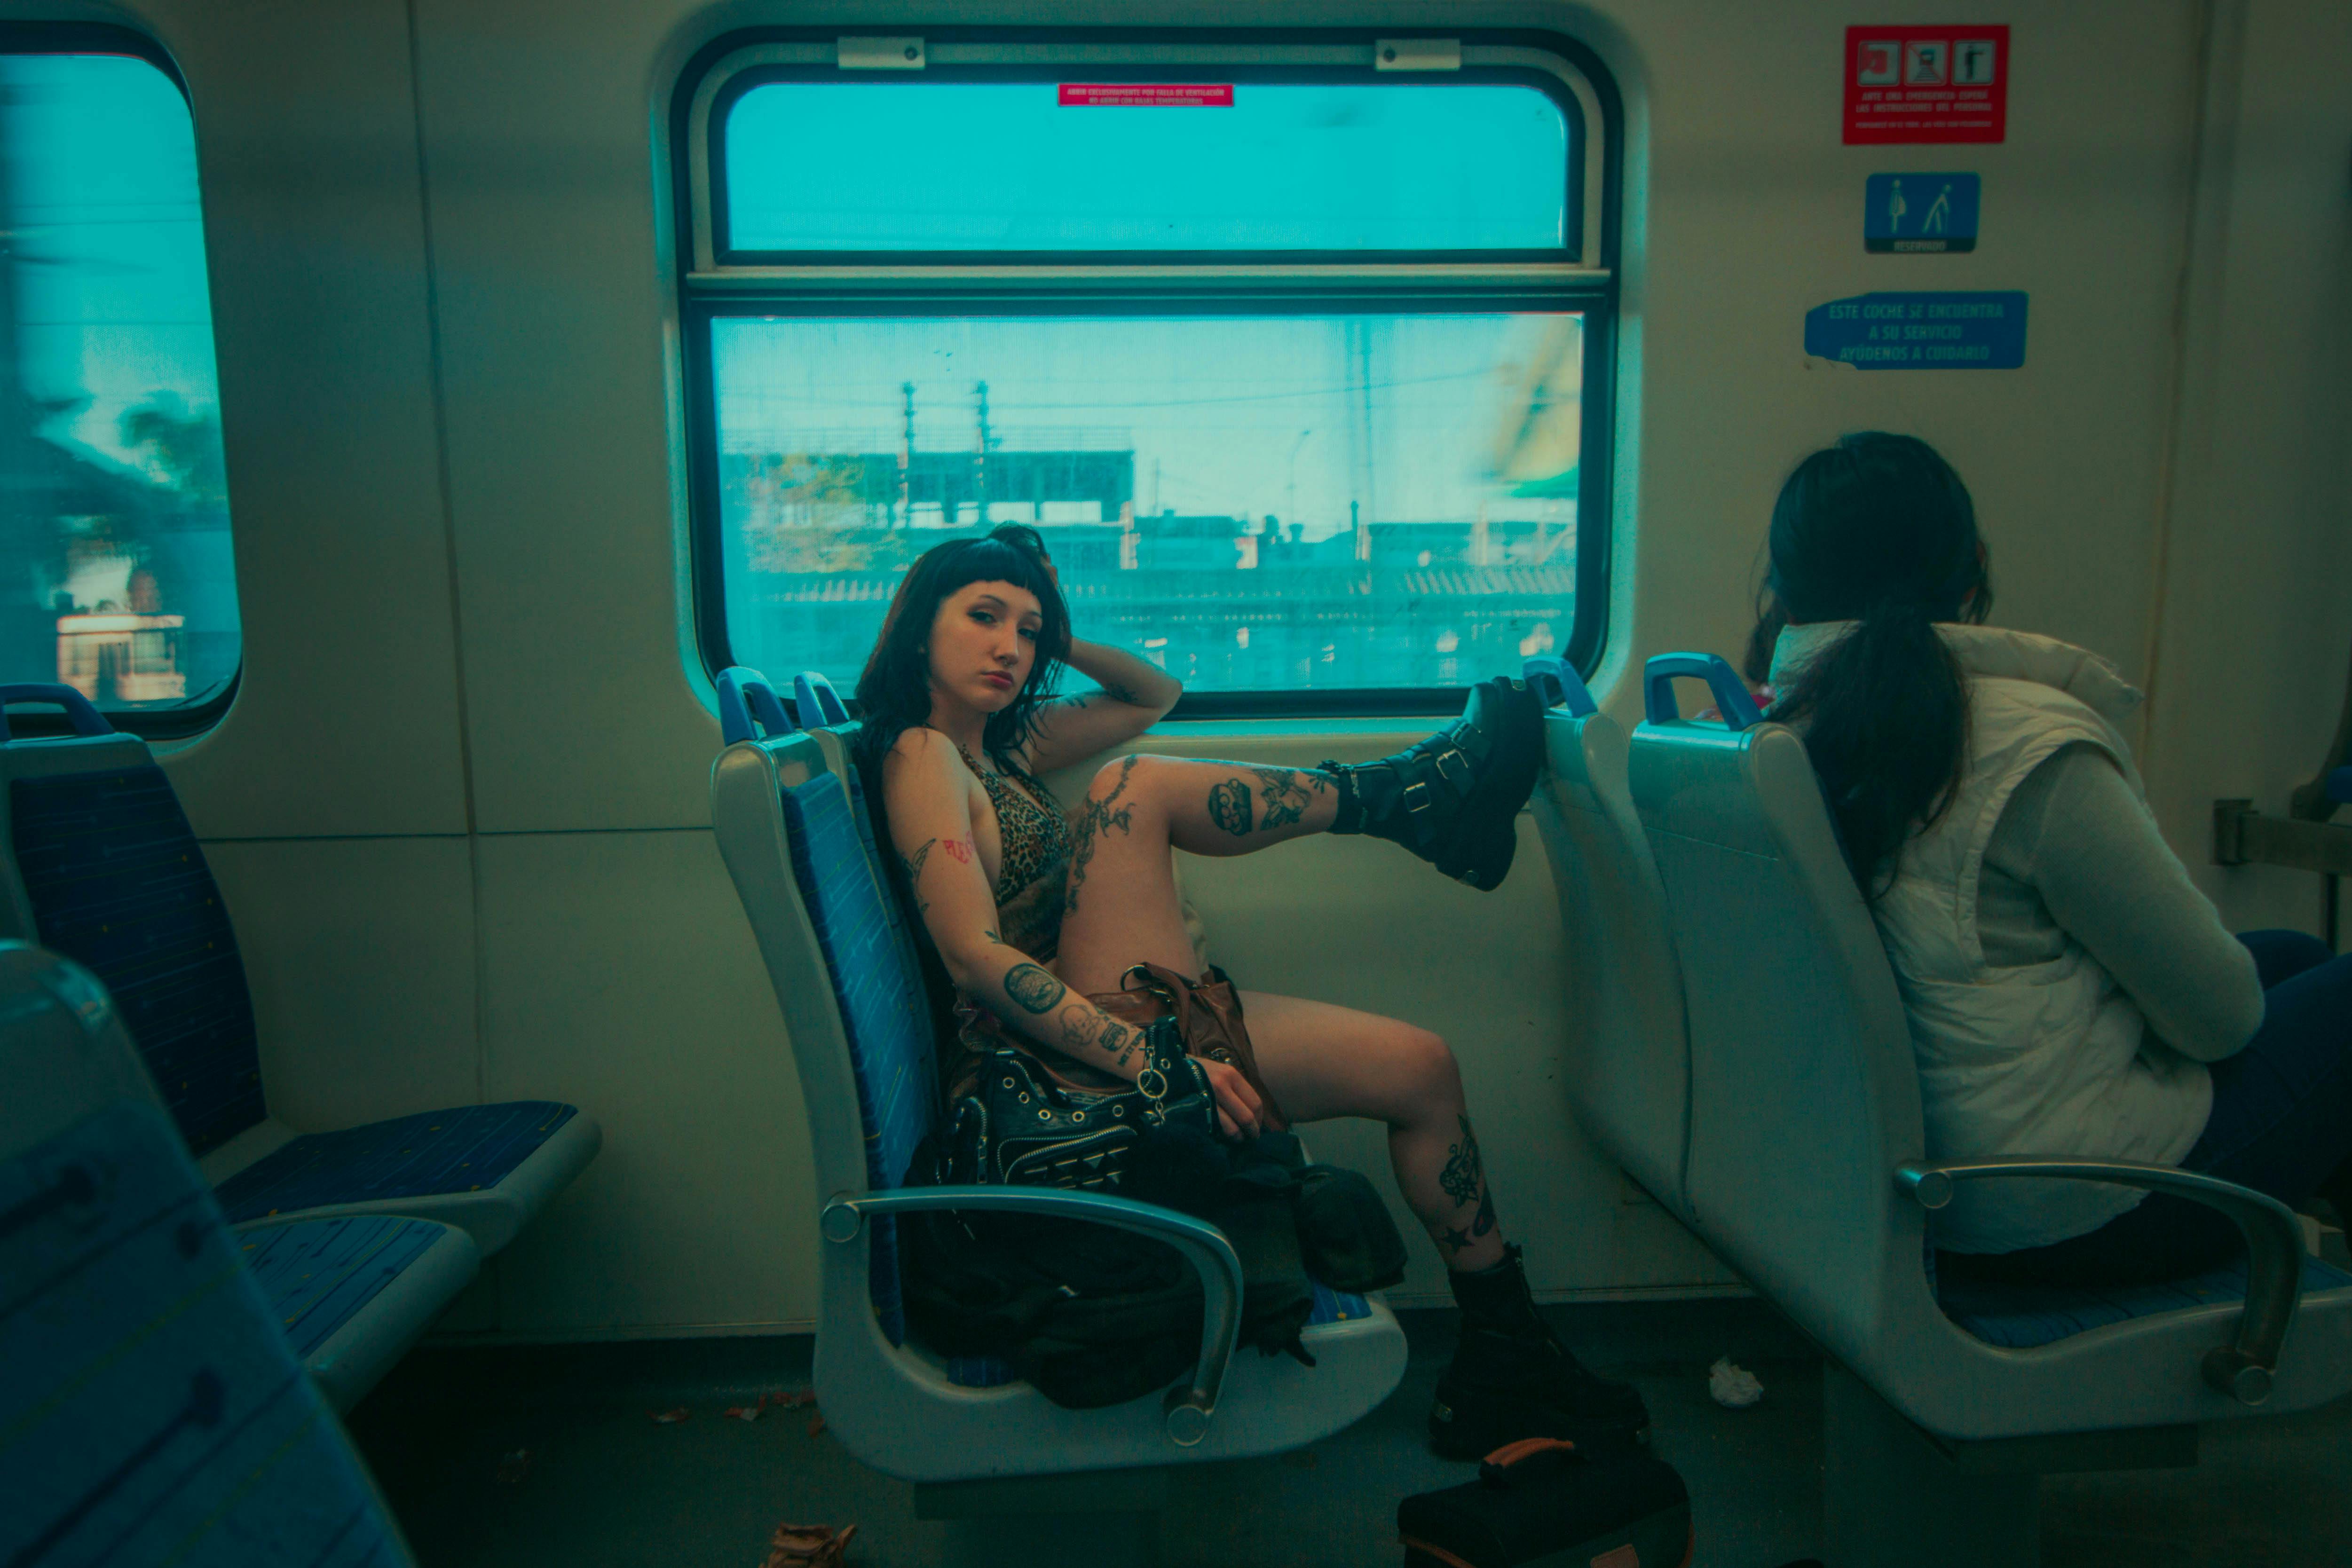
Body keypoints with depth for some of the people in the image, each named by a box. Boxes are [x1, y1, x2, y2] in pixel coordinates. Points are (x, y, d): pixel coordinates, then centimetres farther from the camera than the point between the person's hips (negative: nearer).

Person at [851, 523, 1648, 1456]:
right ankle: (1398, 796, 1)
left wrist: (1060, 638, 11)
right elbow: (975, 958, -23)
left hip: (1101, 1025, 9)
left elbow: (1156, 696, 29)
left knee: (1419, 1066, 0)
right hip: (1073, 1057, -9)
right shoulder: (920, 753, -9)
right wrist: (1149, 1059, -32)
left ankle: (1506, 1361, 11)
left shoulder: (999, 740, 17)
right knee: (1133, 787, -20)